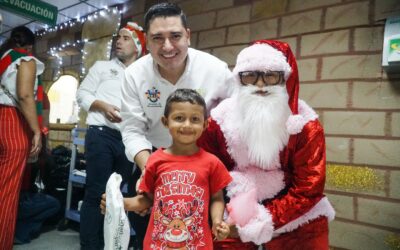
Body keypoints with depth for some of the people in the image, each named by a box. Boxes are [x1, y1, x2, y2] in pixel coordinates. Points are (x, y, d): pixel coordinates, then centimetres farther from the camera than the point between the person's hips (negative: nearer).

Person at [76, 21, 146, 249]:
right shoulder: (102, 66, 12)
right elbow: (82, 94, 6)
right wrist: (102, 106, -11)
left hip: (128, 140, 3)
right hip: (101, 135, -2)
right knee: (96, 193, -3)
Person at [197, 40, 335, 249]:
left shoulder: (306, 124, -15)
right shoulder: (219, 120, -11)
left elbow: (308, 189, -15)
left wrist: (264, 221, -21)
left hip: (295, 224, 0)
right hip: (233, 222, 1)